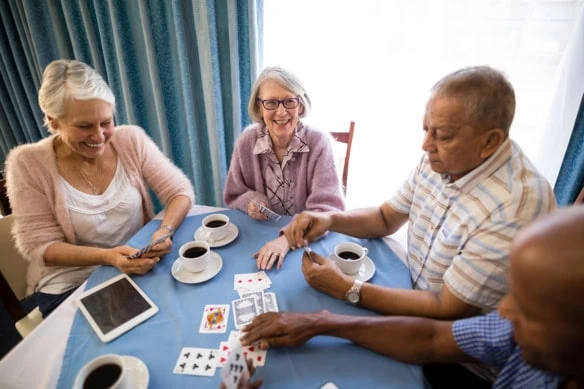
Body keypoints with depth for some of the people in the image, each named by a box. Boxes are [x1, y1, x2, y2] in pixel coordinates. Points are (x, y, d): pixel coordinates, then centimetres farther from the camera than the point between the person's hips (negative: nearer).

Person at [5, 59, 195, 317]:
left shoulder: (131, 140, -7)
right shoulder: (28, 164, -10)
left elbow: (181, 191, -7)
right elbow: (39, 246, -9)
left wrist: (166, 230, -28)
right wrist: (106, 257, -26)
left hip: (139, 270, 2)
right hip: (71, 285, -1)